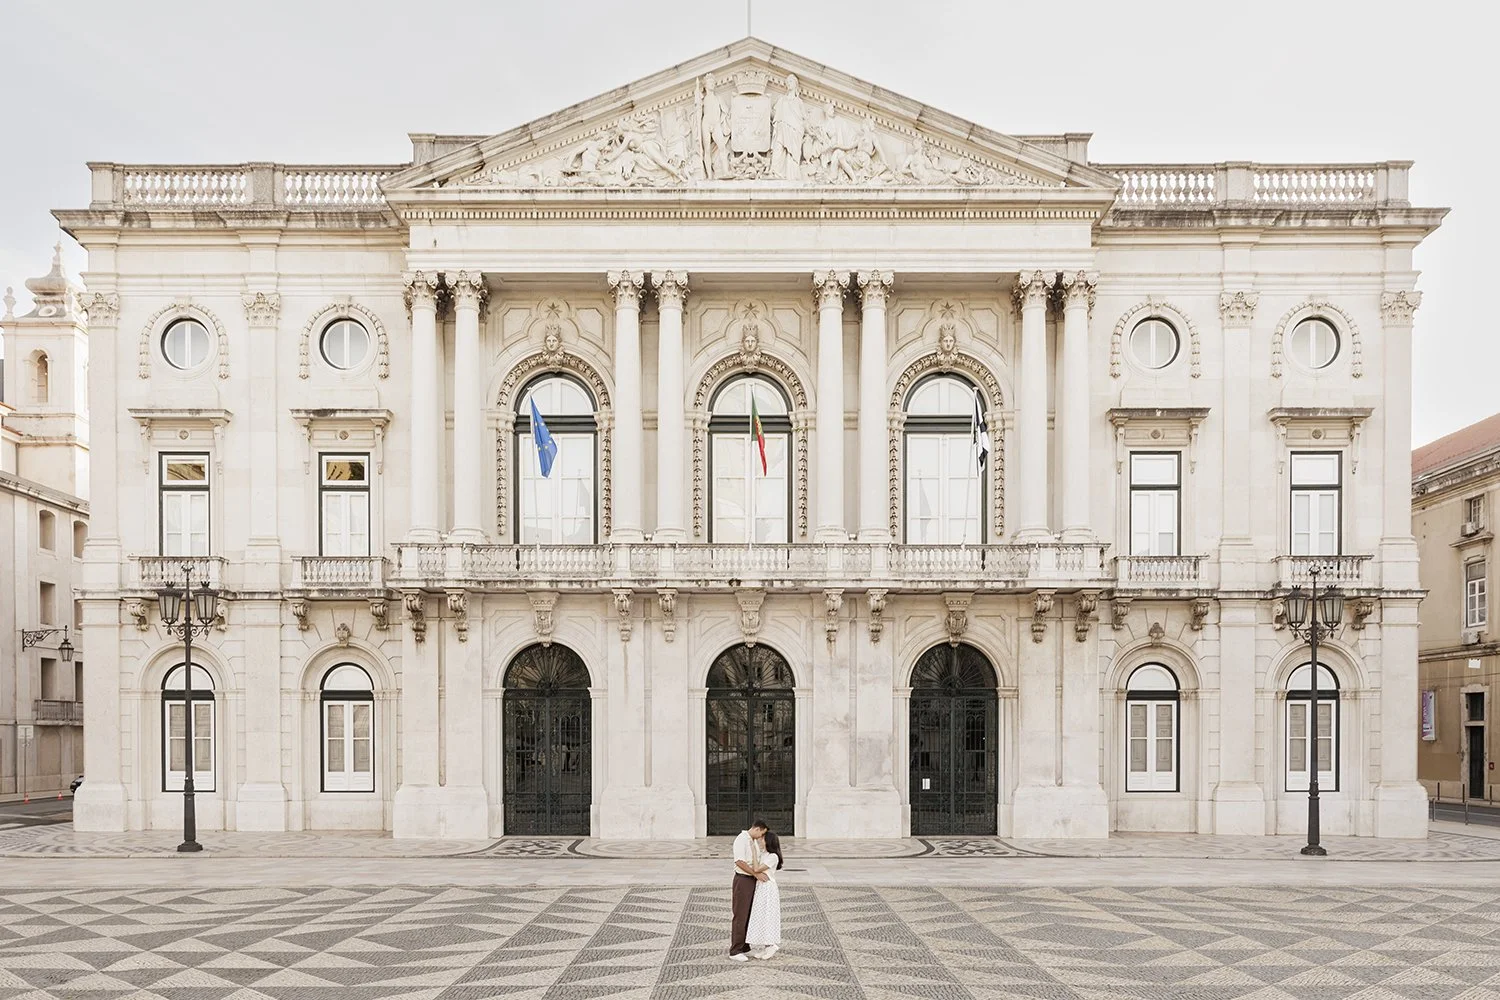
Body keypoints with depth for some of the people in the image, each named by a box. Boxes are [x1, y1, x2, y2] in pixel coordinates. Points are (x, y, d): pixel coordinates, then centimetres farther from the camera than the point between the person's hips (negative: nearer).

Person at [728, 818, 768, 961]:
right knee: (740, 916, -6)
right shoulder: (741, 840, -16)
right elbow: (739, 861, -24)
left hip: (753, 880, 9)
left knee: (749, 916, 12)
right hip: (742, 880, -9)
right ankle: (735, 952, -2)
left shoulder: (754, 841, 13)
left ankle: (744, 948, 19)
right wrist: (757, 874, -22)